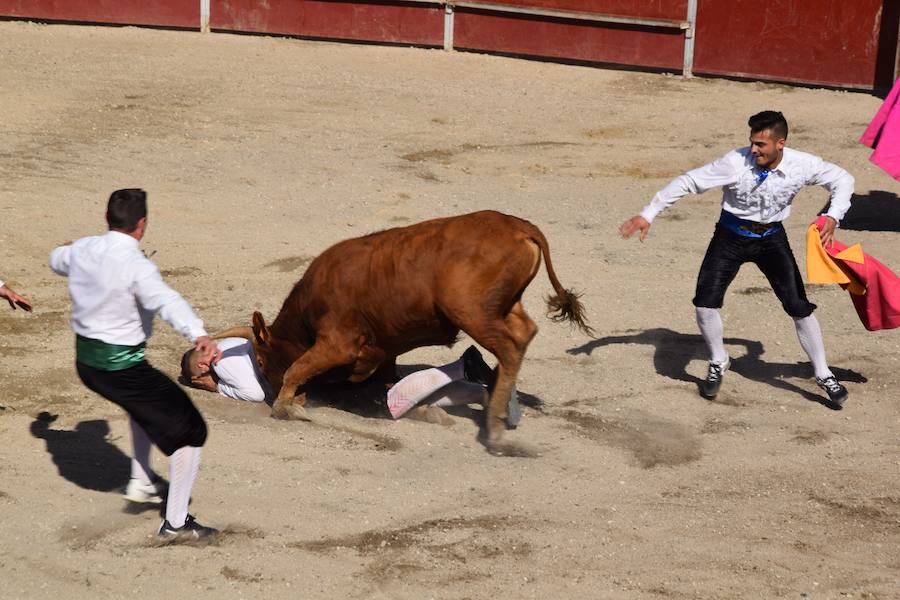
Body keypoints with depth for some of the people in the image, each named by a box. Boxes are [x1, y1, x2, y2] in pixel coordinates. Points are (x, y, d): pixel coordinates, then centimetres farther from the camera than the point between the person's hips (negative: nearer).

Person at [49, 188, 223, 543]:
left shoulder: (82, 250, 0)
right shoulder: (135, 265, -23)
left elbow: (56, 261, 25)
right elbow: (167, 301, -42)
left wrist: (64, 250, 50)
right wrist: (199, 335, -57)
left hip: (85, 361, 9)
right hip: (121, 365, -8)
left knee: (145, 403, 37)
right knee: (190, 431, 2)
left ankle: (141, 483, 37)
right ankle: (176, 523, 5)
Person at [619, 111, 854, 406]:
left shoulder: (802, 165, -21)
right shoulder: (736, 163, -27)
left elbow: (843, 179, -2)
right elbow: (688, 182, -22)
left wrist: (833, 217, -18)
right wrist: (647, 215, -23)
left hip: (771, 237, 1)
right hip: (732, 235, -1)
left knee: (799, 306, -6)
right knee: (705, 302, -11)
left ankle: (824, 375, 12)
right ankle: (718, 362, 17)